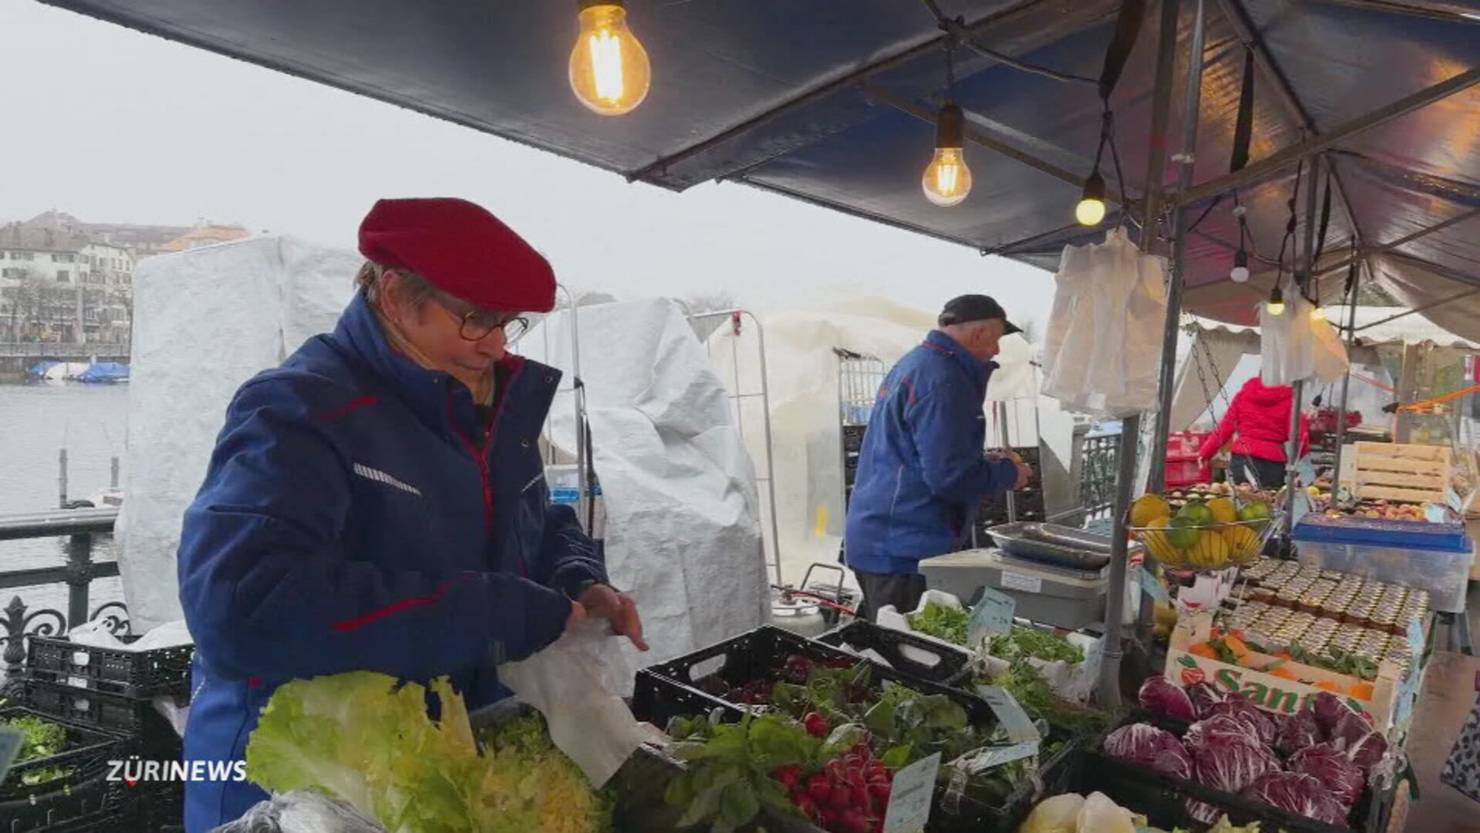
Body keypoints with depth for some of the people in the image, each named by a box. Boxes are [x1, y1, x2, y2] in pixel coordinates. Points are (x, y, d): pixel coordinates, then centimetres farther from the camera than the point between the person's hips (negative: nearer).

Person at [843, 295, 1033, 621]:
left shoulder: (913, 363, 14)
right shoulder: (941, 380, -18)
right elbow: (948, 477, -22)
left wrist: (984, 460, 20)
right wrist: (1007, 473, -5)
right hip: (904, 549, -10)